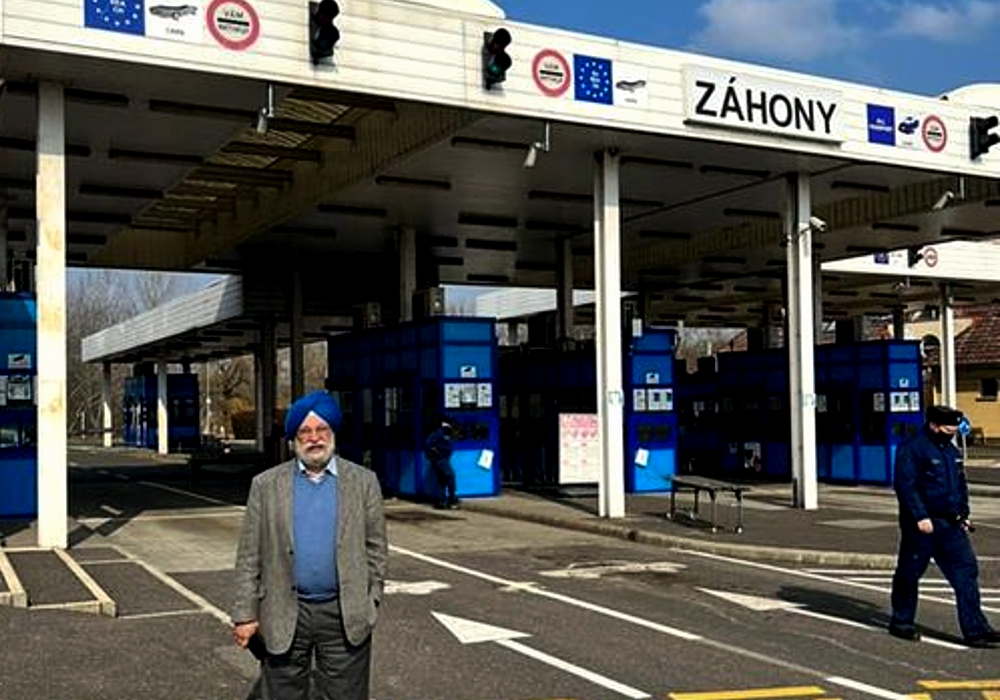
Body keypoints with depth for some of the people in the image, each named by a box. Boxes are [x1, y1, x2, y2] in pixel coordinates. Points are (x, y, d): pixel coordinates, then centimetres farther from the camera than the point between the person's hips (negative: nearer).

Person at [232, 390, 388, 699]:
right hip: (283, 618, 1)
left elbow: (376, 548, 5)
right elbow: (249, 556, 3)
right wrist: (245, 615, -1)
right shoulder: (266, 485, 4)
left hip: (345, 616, 0)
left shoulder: (363, 482, 3)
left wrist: (371, 604, 1)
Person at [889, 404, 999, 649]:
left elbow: (961, 485, 25)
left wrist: (963, 514, 15)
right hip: (922, 525, -7)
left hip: (950, 525, 7)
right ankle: (901, 623, 20)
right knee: (909, 574, 5)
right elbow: (905, 484, -18)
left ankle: (975, 630, 0)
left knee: (966, 571, -1)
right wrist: (920, 517, -22)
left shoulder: (952, 451, 16)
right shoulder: (912, 449, -11)